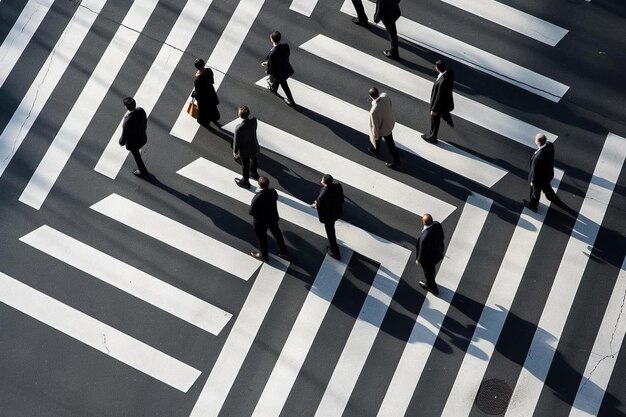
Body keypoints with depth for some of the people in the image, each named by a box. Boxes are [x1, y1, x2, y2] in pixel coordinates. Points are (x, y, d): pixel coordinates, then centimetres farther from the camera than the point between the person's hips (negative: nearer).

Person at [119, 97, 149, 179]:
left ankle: (144, 173, 49)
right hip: (142, 137, 6)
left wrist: (121, 142, -3)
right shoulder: (141, 110, -27)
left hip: (133, 142, -6)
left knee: (136, 156, 24)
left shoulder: (127, 121, -44)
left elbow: (124, 135, -26)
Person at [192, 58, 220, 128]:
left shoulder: (197, 80, -42)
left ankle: (204, 122, 53)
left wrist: (193, 94, -4)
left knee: (203, 109, 25)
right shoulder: (208, 70, -26)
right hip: (210, 90, 5)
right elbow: (212, 80, -5)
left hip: (203, 96, -5)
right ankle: (213, 118, 61)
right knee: (211, 105, 33)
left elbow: (198, 92, -26)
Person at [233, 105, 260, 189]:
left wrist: (235, 152, -5)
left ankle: (245, 182, 45)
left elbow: (236, 141, -21)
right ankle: (254, 174, 61)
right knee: (253, 161, 33)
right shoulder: (254, 121, -25)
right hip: (254, 147, 5)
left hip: (245, 151, -5)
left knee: (245, 166, 21)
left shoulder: (239, 128, -37)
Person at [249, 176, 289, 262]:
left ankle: (263, 255, 45)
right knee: (277, 234, 27)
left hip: (260, 221, -5)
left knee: (262, 238, 21)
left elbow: (251, 212, -28)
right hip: (273, 218, 5)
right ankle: (284, 252, 46)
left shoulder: (257, 198, -38)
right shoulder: (273, 191, -21)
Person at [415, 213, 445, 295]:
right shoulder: (437, 224, -25)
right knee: (431, 270, 33)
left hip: (428, 258, -6)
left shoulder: (425, 237, -45)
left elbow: (423, 251, -27)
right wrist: (441, 249, 15)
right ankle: (429, 283, 61)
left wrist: (419, 260, -6)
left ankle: (433, 289, 51)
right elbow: (441, 237, -5)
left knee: (428, 273, 25)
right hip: (437, 253, 6)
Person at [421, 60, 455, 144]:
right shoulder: (450, 72, -22)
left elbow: (439, 98, -32)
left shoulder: (442, 82, -47)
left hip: (440, 102, -8)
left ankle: (432, 137, 43)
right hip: (447, 98, 8)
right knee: (444, 111, 40)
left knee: (435, 121, 19)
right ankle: (450, 122, 71)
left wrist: (434, 110, -17)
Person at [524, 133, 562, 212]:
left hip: (540, 178, -6)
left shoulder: (538, 157, -45)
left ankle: (533, 206, 53)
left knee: (536, 191, 24)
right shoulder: (550, 145, -24)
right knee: (546, 187, 35)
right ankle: (556, 200, 59)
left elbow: (535, 170, -27)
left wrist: (533, 181, -9)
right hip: (548, 172, 6)